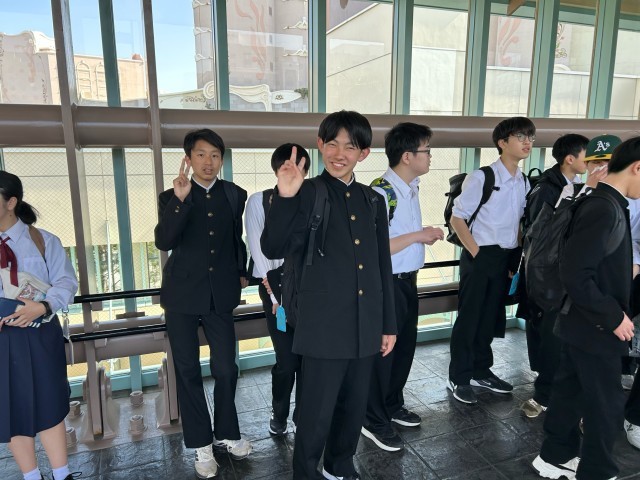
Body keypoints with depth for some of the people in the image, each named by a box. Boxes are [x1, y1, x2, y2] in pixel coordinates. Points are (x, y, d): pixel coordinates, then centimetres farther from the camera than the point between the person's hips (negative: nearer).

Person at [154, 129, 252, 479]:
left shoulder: (235, 195, 4)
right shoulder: (171, 198, -2)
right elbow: (163, 242, -18)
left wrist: (242, 271, 16)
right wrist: (180, 199, -27)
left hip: (220, 295, 1)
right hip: (182, 296, -1)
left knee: (226, 369, 6)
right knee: (188, 372, 8)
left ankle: (226, 434, 29)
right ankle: (201, 445, 25)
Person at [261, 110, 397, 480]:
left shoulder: (374, 201, 9)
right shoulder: (307, 193, -6)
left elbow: (383, 268, 11)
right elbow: (273, 249, -19)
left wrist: (389, 324, 12)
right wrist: (285, 197, -32)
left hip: (365, 327, 5)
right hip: (324, 327, -5)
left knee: (354, 408, 20)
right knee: (316, 414, 8)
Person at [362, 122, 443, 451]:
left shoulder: (411, 188, 7)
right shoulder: (380, 193, -22)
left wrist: (425, 236, 0)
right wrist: (417, 236, -22)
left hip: (408, 281, 9)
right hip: (386, 284, -9)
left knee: (405, 346, 20)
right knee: (382, 351, 5)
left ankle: (393, 406, 41)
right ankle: (374, 421, 25)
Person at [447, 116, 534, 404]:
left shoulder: (524, 183, 8)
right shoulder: (481, 178, -13)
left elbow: (519, 222, 16)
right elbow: (457, 218, -11)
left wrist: (516, 259, 7)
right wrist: (476, 253, -14)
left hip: (507, 258, 7)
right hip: (480, 257, -6)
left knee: (491, 318, 17)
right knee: (469, 318, 2)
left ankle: (481, 372, 33)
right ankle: (459, 378, 17)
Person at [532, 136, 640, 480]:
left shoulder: (602, 203, 7)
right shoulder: (605, 208, -23)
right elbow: (575, 274, -28)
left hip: (580, 322, 9)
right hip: (594, 327, -9)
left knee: (571, 392, 19)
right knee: (607, 404, 8)